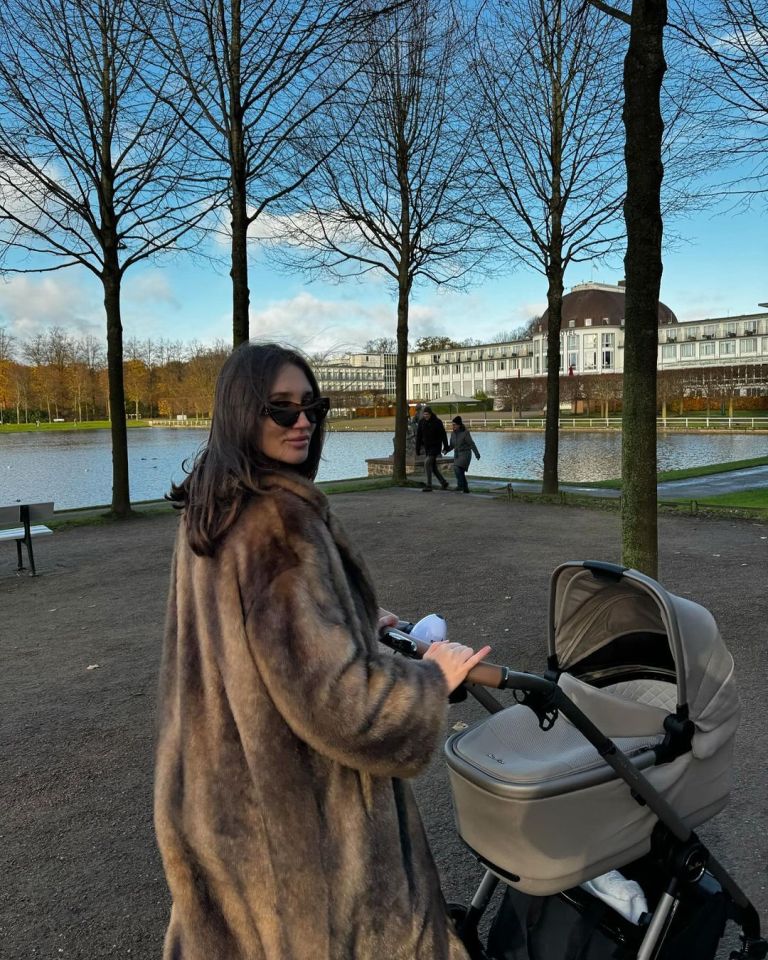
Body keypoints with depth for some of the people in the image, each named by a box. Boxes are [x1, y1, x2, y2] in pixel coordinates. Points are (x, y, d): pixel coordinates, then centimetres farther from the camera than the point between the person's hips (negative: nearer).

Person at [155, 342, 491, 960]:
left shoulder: (209, 509, 2)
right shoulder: (279, 520, -29)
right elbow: (329, 692, -30)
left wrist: (356, 625, 18)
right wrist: (434, 677, -16)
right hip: (295, 793, -8)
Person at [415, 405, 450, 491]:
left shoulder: (437, 422, -12)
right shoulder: (421, 422, -2)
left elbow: (443, 435, -6)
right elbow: (418, 436, 1)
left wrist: (445, 447, -3)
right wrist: (417, 449, 0)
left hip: (436, 447, -5)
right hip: (427, 447, 5)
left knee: (427, 463, -19)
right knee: (433, 467, 9)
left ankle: (428, 485, -14)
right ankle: (443, 483, 26)